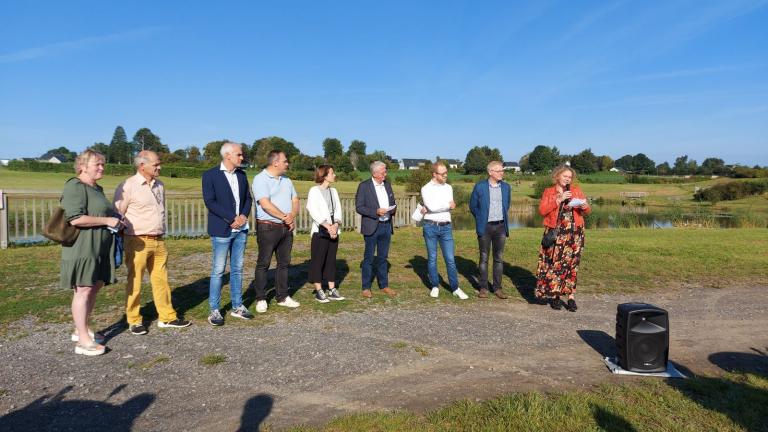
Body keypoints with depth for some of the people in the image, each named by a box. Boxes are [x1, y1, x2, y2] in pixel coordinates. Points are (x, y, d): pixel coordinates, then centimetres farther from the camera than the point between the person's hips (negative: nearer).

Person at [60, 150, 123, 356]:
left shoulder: (97, 189, 18)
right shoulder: (75, 187, -12)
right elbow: (76, 219, -23)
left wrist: (115, 220, 14)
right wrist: (107, 221, -17)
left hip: (99, 248, 10)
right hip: (83, 247, -10)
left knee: (94, 288, 13)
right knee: (83, 290, -7)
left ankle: (80, 330, 26)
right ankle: (83, 341, -2)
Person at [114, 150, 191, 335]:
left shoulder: (159, 185, 12)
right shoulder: (128, 186, -9)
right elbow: (117, 214, -7)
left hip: (159, 241, 6)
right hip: (138, 242, -6)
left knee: (161, 280, 11)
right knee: (135, 282, 4)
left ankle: (167, 317, 19)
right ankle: (134, 321, 16)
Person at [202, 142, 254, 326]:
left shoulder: (242, 175, 11)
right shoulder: (210, 175, -6)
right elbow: (210, 202, -13)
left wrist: (244, 216, -6)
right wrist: (232, 219, -17)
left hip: (241, 229, 5)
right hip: (222, 230, -5)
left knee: (237, 269, 11)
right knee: (218, 271, 0)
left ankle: (237, 307, 20)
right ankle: (214, 310, 9)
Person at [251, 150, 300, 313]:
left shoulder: (286, 180, 14)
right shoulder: (260, 179, -9)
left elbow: (295, 200, 11)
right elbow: (265, 204, -19)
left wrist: (292, 216, -9)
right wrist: (285, 217, -12)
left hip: (286, 228, 7)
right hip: (268, 227, -7)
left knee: (284, 263, 11)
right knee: (263, 264, 0)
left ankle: (282, 297, 20)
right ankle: (261, 299, 8)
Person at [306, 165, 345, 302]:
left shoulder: (333, 191, 13)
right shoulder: (314, 191, -5)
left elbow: (338, 210, 7)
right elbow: (313, 211, -12)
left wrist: (335, 225, -10)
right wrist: (328, 226, -15)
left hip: (334, 231, 6)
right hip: (320, 231, -6)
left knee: (331, 260, 9)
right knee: (318, 261, -1)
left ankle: (332, 290, 15)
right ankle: (319, 291, 6)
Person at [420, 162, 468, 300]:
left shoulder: (448, 188, 9)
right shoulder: (426, 188, -4)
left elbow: (450, 206, -3)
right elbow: (431, 206, -18)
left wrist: (429, 209, -13)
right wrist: (448, 204, -5)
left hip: (446, 227, 2)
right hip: (430, 226, -2)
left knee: (450, 259, 1)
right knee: (432, 258, 7)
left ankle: (455, 288, 8)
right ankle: (435, 286, 19)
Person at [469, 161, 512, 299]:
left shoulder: (506, 187, 4)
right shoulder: (480, 186, -5)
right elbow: (473, 206, 4)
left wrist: (503, 216, 13)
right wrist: (481, 218, 5)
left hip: (500, 226, 3)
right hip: (485, 227, -3)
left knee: (499, 258, 7)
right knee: (484, 258, 4)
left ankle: (497, 287, 15)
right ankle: (483, 288, 12)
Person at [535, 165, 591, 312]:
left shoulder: (577, 190, 12)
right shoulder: (548, 192, 7)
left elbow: (587, 211, 12)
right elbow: (542, 210, -7)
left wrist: (585, 207, -11)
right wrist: (558, 200, -15)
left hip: (574, 233, 1)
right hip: (555, 233, -1)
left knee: (572, 264, 0)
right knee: (555, 264, -3)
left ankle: (571, 296, 5)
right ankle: (555, 295, 7)